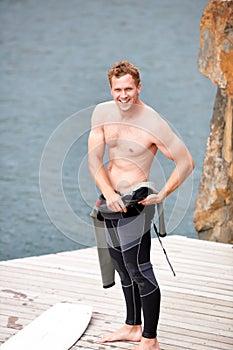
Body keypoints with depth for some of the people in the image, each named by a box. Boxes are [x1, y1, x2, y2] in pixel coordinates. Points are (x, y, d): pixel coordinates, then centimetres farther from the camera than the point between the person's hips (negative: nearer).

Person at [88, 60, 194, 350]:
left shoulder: (152, 123, -16)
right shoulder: (102, 113, 1)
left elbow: (186, 162, -11)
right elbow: (94, 158, -4)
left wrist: (162, 195, -13)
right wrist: (107, 192, -18)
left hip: (135, 201, -7)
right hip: (111, 200, 7)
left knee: (139, 271, -5)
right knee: (123, 268, 18)